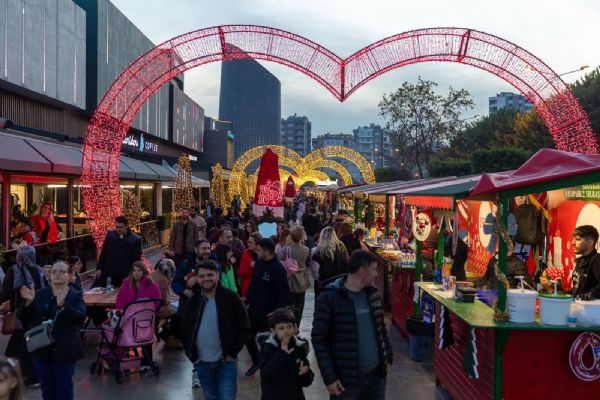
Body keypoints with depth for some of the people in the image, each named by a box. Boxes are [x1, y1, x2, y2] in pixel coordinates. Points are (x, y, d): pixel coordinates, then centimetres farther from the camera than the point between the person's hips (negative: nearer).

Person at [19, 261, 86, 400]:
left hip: (64, 350, -4)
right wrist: (29, 302, -17)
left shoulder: (76, 296, -5)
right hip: (41, 349, 4)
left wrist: (62, 305, -34)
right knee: (47, 387, 15)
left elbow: (81, 318, -20)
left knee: (64, 387, 3)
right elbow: (24, 317, 3)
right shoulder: (40, 294, 6)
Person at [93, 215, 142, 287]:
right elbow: (103, 253, 12)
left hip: (124, 276, -3)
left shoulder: (135, 240, -6)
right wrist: (99, 268, 7)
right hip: (106, 273, 3)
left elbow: (136, 260, -4)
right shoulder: (110, 235, 4)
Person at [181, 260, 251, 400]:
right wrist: (192, 355, 3)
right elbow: (185, 329, 10)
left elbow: (244, 329, -6)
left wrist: (232, 352, -10)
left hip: (226, 362, -3)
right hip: (202, 363, 3)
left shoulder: (231, 298, -9)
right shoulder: (194, 300, 2)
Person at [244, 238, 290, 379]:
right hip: (253, 309, 7)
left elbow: (284, 292, -20)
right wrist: (247, 298, 12)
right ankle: (256, 362, 35)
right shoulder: (259, 262, 2)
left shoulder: (278, 269, -21)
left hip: (268, 313, -7)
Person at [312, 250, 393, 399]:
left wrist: (388, 357, 13)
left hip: (376, 375, 6)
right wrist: (329, 377, -14)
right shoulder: (329, 298, -14)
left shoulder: (373, 294, 5)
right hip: (346, 379, -5)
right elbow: (319, 338, -12)